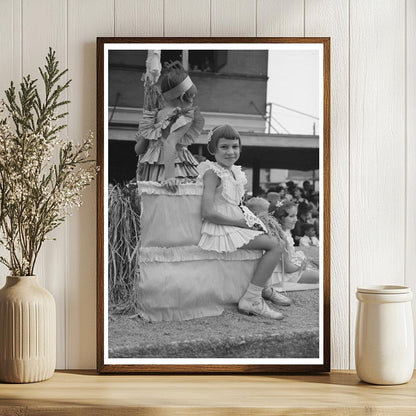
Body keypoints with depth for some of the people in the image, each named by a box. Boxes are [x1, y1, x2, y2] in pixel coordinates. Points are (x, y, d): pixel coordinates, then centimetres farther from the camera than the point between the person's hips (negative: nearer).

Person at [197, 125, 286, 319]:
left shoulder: (235, 172, 11)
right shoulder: (213, 173, -15)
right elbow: (208, 212, -25)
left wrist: (248, 220, 0)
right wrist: (241, 222, -18)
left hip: (236, 224, 9)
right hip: (221, 229, -9)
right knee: (275, 245, -13)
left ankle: (259, 288, 22)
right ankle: (250, 300, -12)